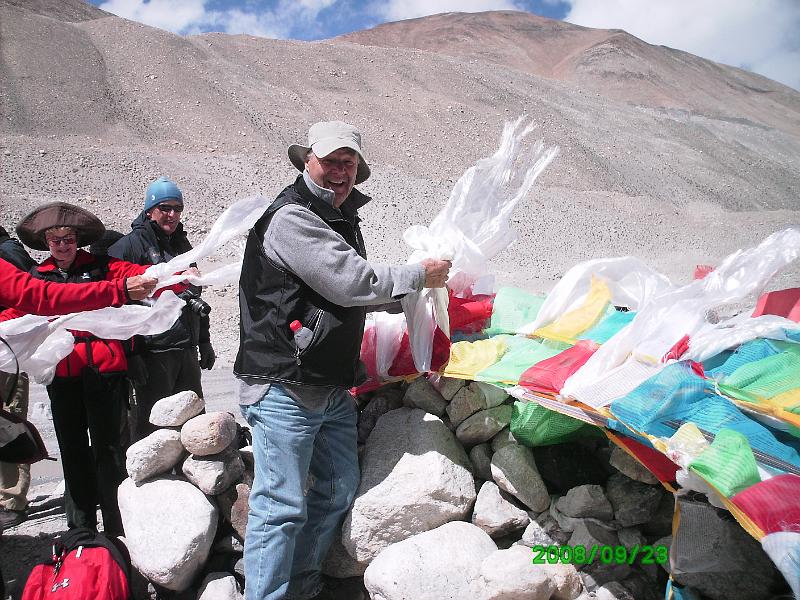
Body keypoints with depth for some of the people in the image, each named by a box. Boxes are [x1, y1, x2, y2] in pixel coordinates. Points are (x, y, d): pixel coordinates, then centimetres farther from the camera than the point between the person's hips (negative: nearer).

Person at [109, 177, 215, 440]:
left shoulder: (182, 244, 17)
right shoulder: (130, 245, -7)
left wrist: (204, 341, 21)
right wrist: (132, 354, -19)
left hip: (187, 350, 7)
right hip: (153, 352, -7)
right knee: (152, 427, 1)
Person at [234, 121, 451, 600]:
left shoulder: (343, 219, 16)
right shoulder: (291, 217, -14)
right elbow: (351, 284, -21)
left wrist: (413, 294, 14)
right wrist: (420, 275, -8)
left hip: (334, 388, 10)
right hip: (285, 389, -9)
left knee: (339, 489, 18)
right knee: (281, 505, -3)